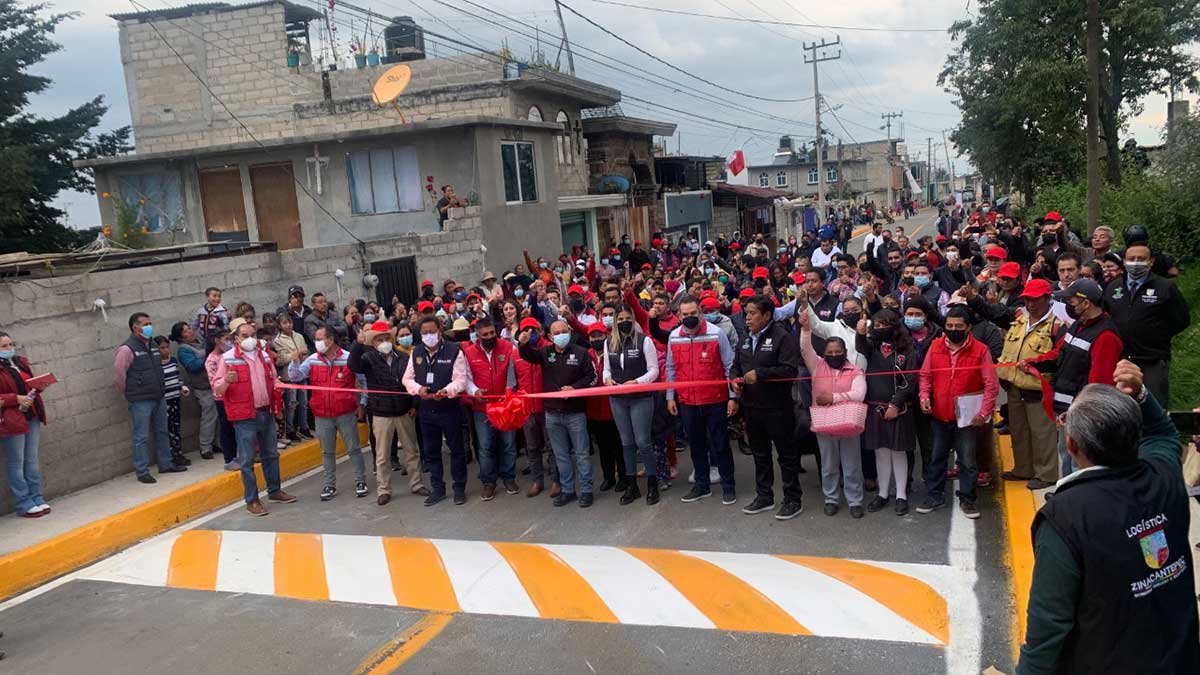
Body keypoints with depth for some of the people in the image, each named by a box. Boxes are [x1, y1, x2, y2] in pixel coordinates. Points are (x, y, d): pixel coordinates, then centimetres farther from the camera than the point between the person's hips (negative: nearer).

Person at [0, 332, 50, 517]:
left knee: (32, 460, 12)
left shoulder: (21, 362, 13)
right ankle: (24, 504, 7)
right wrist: (16, 399, -19)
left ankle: (36, 498, 19)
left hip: (31, 418, 7)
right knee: (16, 464, 2)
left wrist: (39, 386, 3)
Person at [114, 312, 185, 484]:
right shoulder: (127, 349, -14)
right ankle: (142, 472, 6)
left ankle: (166, 464, 26)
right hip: (140, 401, -7)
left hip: (159, 398, 7)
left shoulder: (152, 345, 11)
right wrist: (129, 392, -1)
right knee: (142, 437, -1)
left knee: (162, 433, 15)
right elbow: (118, 374, -12)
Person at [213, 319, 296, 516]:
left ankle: (274, 490, 31)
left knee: (271, 454, 16)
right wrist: (226, 381, -29)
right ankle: (252, 500, 8)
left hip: (266, 413, 6)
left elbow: (273, 380, 23)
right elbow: (216, 389, -9)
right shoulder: (227, 358, -8)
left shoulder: (264, 355, 10)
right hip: (245, 417, -6)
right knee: (247, 460, 0)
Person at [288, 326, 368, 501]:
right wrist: (295, 362, -22)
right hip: (322, 415, 2)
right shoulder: (312, 360, 0)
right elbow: (295, 377, -4)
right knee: (327, 452, 12)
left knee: (353, 449, 7)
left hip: (346, 413, -2)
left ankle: (360, 481, 19)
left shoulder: (349, 358, -7)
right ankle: (329, 485, 21)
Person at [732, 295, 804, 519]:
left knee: (787, 454, 3)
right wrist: (735, 378, -2)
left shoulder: (782, 336, -14)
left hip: (776, 407, -8)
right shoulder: (747, 338, 11)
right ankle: (764, 496, 29)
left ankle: (793, 500, 12)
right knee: (760, 454, 17)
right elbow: (736, 365, 20)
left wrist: (759, 374, -24)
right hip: (752, 406, 8)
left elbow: (790, 369, -23)